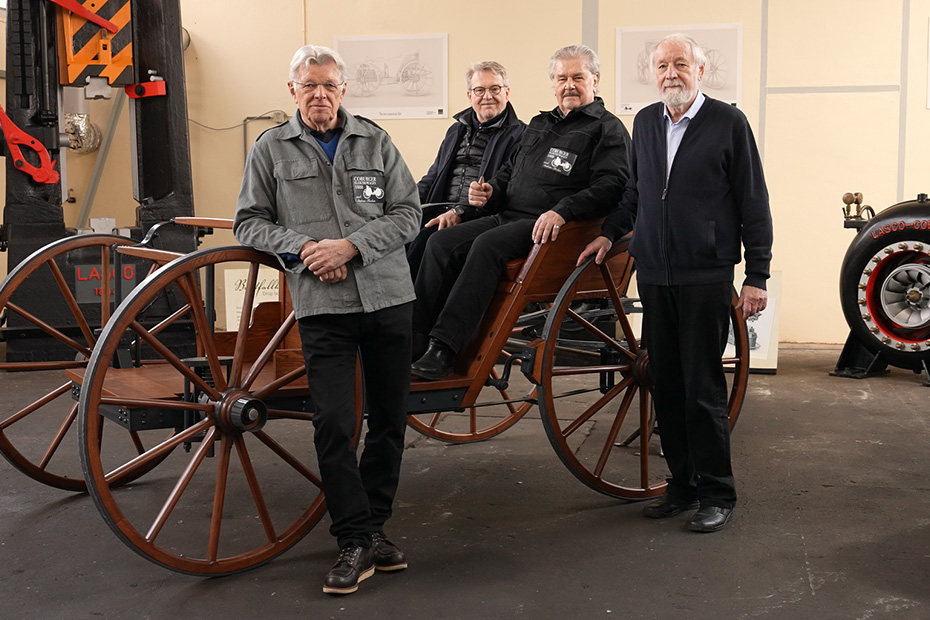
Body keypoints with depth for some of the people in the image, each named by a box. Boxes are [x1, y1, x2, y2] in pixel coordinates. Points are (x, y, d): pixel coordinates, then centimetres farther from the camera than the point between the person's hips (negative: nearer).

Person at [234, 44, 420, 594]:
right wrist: (302, 247, -9)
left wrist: (350, 245, -11)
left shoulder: (375, 141, 9)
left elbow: (407, 213, 4)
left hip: (389, 297, 2)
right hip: (322, 306, -2)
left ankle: (375, 525, 24)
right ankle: (356, 543, 2)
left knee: (390, 420, 8)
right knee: (334, 424, -10)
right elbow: (249, 222, 8)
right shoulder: (271, 148, 8)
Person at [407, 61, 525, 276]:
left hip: (476, 219, -6)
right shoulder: (456, 131, 25)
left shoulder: (519, 135, 2)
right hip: (441, 212, 6)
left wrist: (461, 213, -20)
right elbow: (432, 177, 27)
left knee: (425, 240, -31)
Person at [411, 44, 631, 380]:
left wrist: (561, 211, -26)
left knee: (487, 245, -33)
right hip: (508, 215, 8)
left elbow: (610, 185, -12)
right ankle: (414, 337, -17)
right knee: (441, 242, -13)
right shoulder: (539, 124, 27)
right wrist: (490, 191, 11)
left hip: (547, 228, -8)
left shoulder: (607, 129, 3)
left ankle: (444, 347, -34)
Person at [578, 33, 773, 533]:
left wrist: (757, 275, -6)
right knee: (665, 385, 9)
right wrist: (609, 232, 13)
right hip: (654, 275, 5)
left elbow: (753, 203, -3)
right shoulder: (645, 122, 13)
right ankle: (682, 485, 21)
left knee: (702, 388, -3)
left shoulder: (728, 122, -2)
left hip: (706, 276, -5)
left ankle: (717, 494, 10)